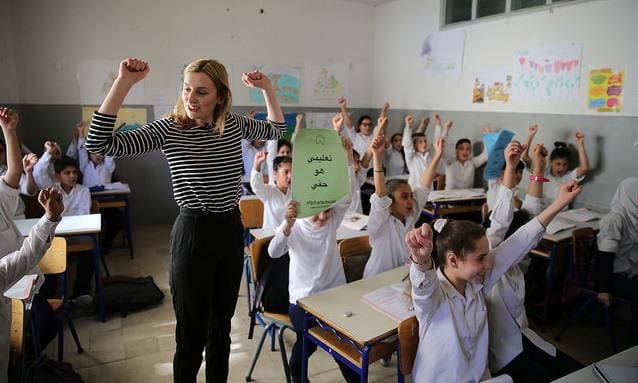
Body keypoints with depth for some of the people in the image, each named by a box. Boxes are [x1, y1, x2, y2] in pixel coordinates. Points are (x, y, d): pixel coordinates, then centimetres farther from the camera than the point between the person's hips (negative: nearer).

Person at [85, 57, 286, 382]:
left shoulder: (234, 124, 2)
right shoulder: (169, 129, -10)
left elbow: (277, 130, 18)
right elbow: (99, 144, -19)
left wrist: (267, 88, 4)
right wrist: (123, 82, -25)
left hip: (231, 231, 4)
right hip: (192, 234, -4)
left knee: (222, 326, 20)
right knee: (191, 333, 8)